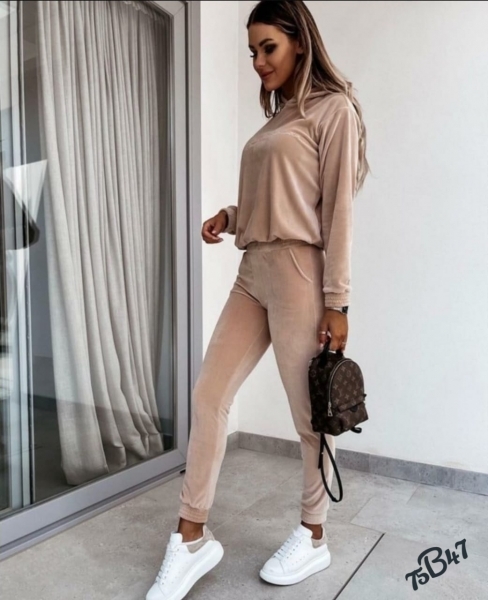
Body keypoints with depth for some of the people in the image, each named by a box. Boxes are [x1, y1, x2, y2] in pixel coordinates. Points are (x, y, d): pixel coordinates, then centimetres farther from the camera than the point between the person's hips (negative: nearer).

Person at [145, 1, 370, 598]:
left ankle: (313, 537, 25)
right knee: (208, 395, 3)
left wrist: (336, 301, -14)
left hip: (299, 273, -8)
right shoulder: (277, 116, 22)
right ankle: (193, 537, 16)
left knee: (309, 413, 4)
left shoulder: (333, 108, -1)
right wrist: (231, 215, 7)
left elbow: (338, 208, -9)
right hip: (253, 271, 8)